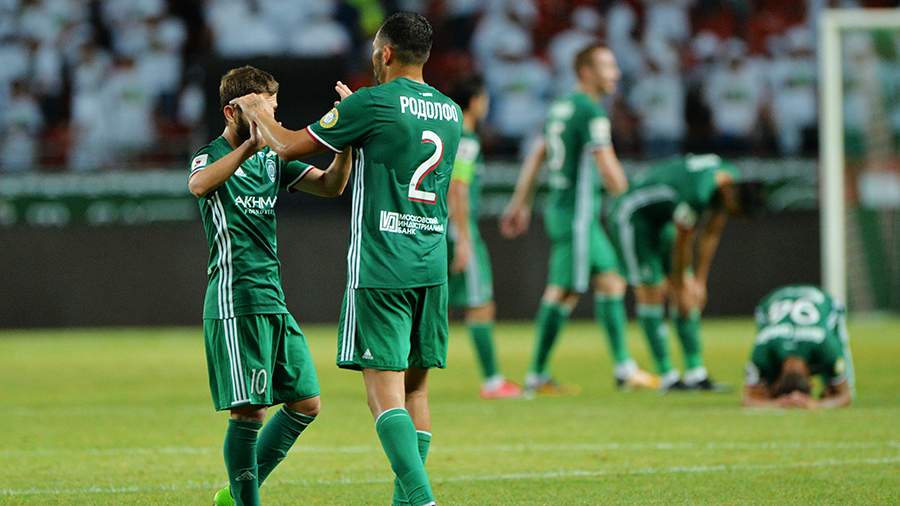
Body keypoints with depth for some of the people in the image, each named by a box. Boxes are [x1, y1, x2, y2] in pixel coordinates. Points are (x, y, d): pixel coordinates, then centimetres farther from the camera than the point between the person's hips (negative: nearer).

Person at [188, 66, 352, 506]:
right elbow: (199, 185, -29)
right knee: (250, 411, -9)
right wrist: (250, 144, -41)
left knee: (305, 404, 10)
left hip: (273, 300, 8)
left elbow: (330, 185, 8)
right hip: (235, 301, -8)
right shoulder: (212, 156, -5)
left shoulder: (271, 157, 16)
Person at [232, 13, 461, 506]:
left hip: (380, 268, -6)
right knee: (416, 387, 11)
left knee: (384, 389, -9)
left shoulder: (372, 103, -9)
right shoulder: (450, 112, 11)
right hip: (431, 267, 6)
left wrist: (258, 113, 19)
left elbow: (290, 147, -1)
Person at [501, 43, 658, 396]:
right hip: (577, 214, -10)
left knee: (611, 282, 11)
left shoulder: (561, 107, 14)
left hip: (560, 207, 10)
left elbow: (536, 157, 20)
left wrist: (521, 203, 25)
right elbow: (608, 168, -19)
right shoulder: (591, 112, -14)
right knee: (563, 293, -6)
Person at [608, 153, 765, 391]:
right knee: (650, 293, -10)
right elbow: (682, 242, -23)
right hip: (631, 216, -9)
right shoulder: (697, 192, -36)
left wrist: (699, 281, 4)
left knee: (690, 296, 2)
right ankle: (667, 376, -7)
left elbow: (711, 235, 0)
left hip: (660, 219, 9)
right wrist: (680, 286, -11)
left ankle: (696, 373, 1)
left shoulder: (731, 180, -10)